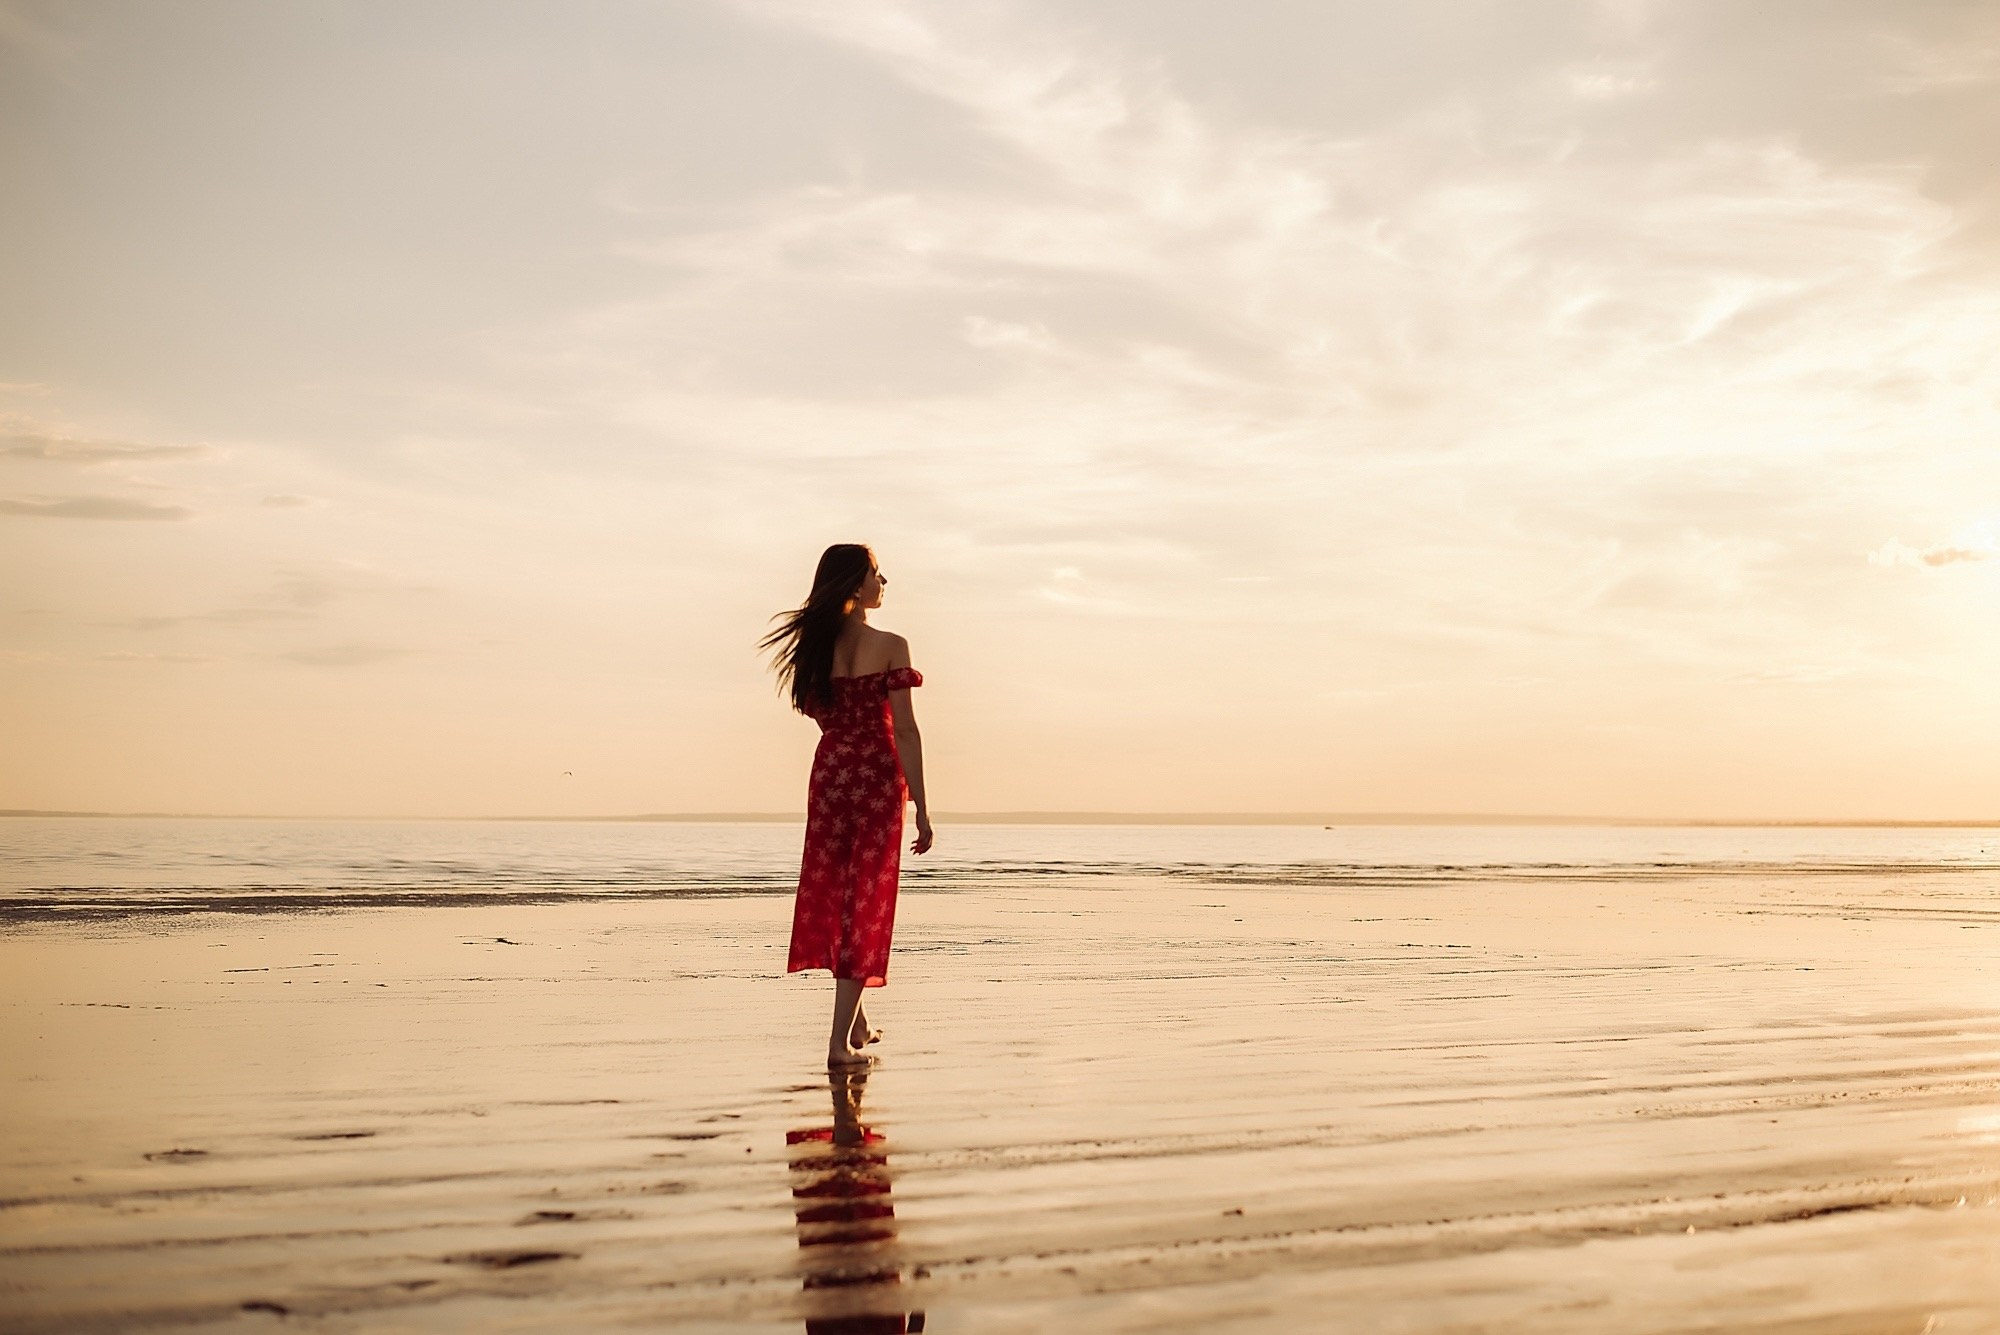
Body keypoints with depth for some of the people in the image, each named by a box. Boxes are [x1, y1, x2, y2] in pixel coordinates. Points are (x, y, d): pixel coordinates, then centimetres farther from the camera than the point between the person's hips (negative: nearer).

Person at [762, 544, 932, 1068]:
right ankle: (841, 1040, -4)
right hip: (877, 778, -5)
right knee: (865, 904, 0)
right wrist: (921, 806, -9)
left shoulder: (815, 644, 3)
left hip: (829, 774, 5)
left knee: (835, 895, 18)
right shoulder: (889, 646, -11)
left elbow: (819, 715, 12)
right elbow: (904, 731, -13)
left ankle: (857, 1022, 29)